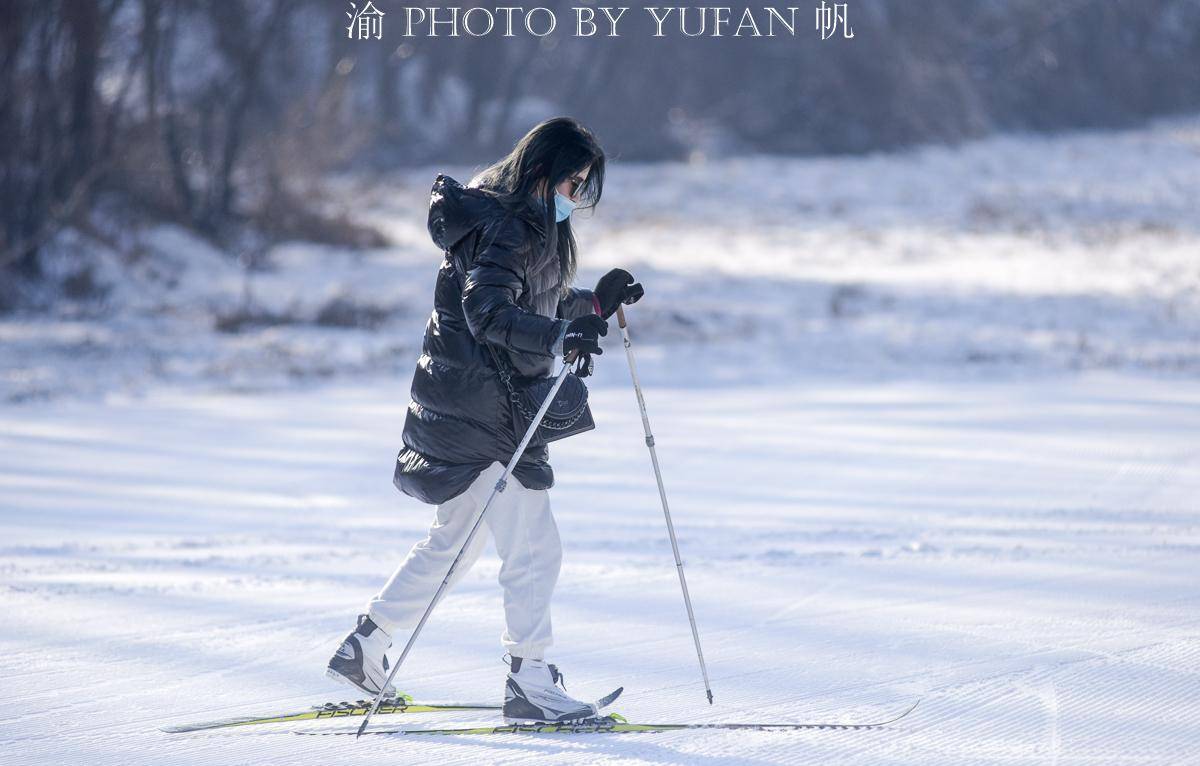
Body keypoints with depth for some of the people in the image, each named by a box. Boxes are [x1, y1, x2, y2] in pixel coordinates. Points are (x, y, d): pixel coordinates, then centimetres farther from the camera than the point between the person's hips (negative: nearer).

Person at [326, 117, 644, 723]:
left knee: (453, 542, 20)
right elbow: (487, 311, -30)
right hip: (480, 412, -11)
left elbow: (538, 309, 23)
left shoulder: (533, 227, 15)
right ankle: (529, 681, -3)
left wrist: (596, 303, 9)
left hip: (491, 408, 11)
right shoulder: (505, 229, -17)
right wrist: (561, 336, -42)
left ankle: (365, 646, 27)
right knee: (534, 550, -7)